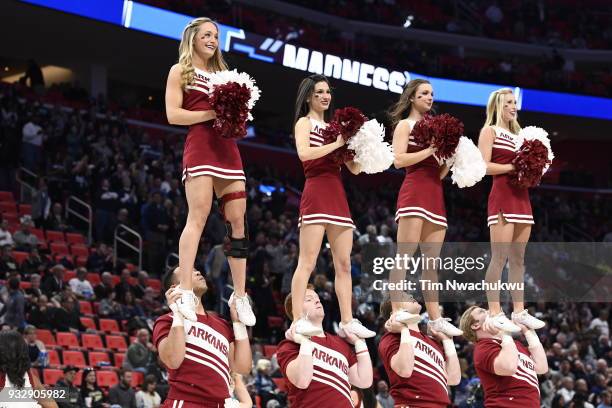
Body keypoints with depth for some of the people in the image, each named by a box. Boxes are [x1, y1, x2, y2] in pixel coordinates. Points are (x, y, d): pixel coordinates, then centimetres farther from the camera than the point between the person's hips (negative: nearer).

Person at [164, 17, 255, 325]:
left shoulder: (221, 74, 25)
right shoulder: (180, 71, 6)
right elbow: (173, 114, -4)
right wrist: (212, 114, -12)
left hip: (227, 147, 7)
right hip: (200, 144, -7)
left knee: (237, 221, 1)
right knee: (198, 216, -17)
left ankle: (240, 295, 5)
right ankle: (185, 293, -21)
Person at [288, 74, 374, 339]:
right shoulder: (305, 123, 4)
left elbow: (354, 168, 19)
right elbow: (304, 153, -17)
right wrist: (336, 144, -12)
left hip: (338, 197, 7)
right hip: (316, 194, -7)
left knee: (344, 263, 4)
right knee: (307, 261, -13)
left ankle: (347, 322, 6)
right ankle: (298, 320, -17)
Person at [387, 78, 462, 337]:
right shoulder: (405, 124, 5)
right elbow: (399, 160, -11)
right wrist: (431, 150, -12)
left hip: (435, 196, 7)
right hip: (415, 192, -7)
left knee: (432, 261, 4)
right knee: (405, 255, -15)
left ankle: (435, 318, 2)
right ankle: (398, 312, -23)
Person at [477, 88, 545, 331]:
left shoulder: (516, 135, 22)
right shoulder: (490, 131, 0)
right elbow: (484, 166, -11)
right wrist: (514, 167, -14)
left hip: (521, 197, 8)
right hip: (502, 196, -8)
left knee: (518, 258, 8)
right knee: (500, 257, -10)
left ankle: (519, 311, 10)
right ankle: (494, 314, -11)